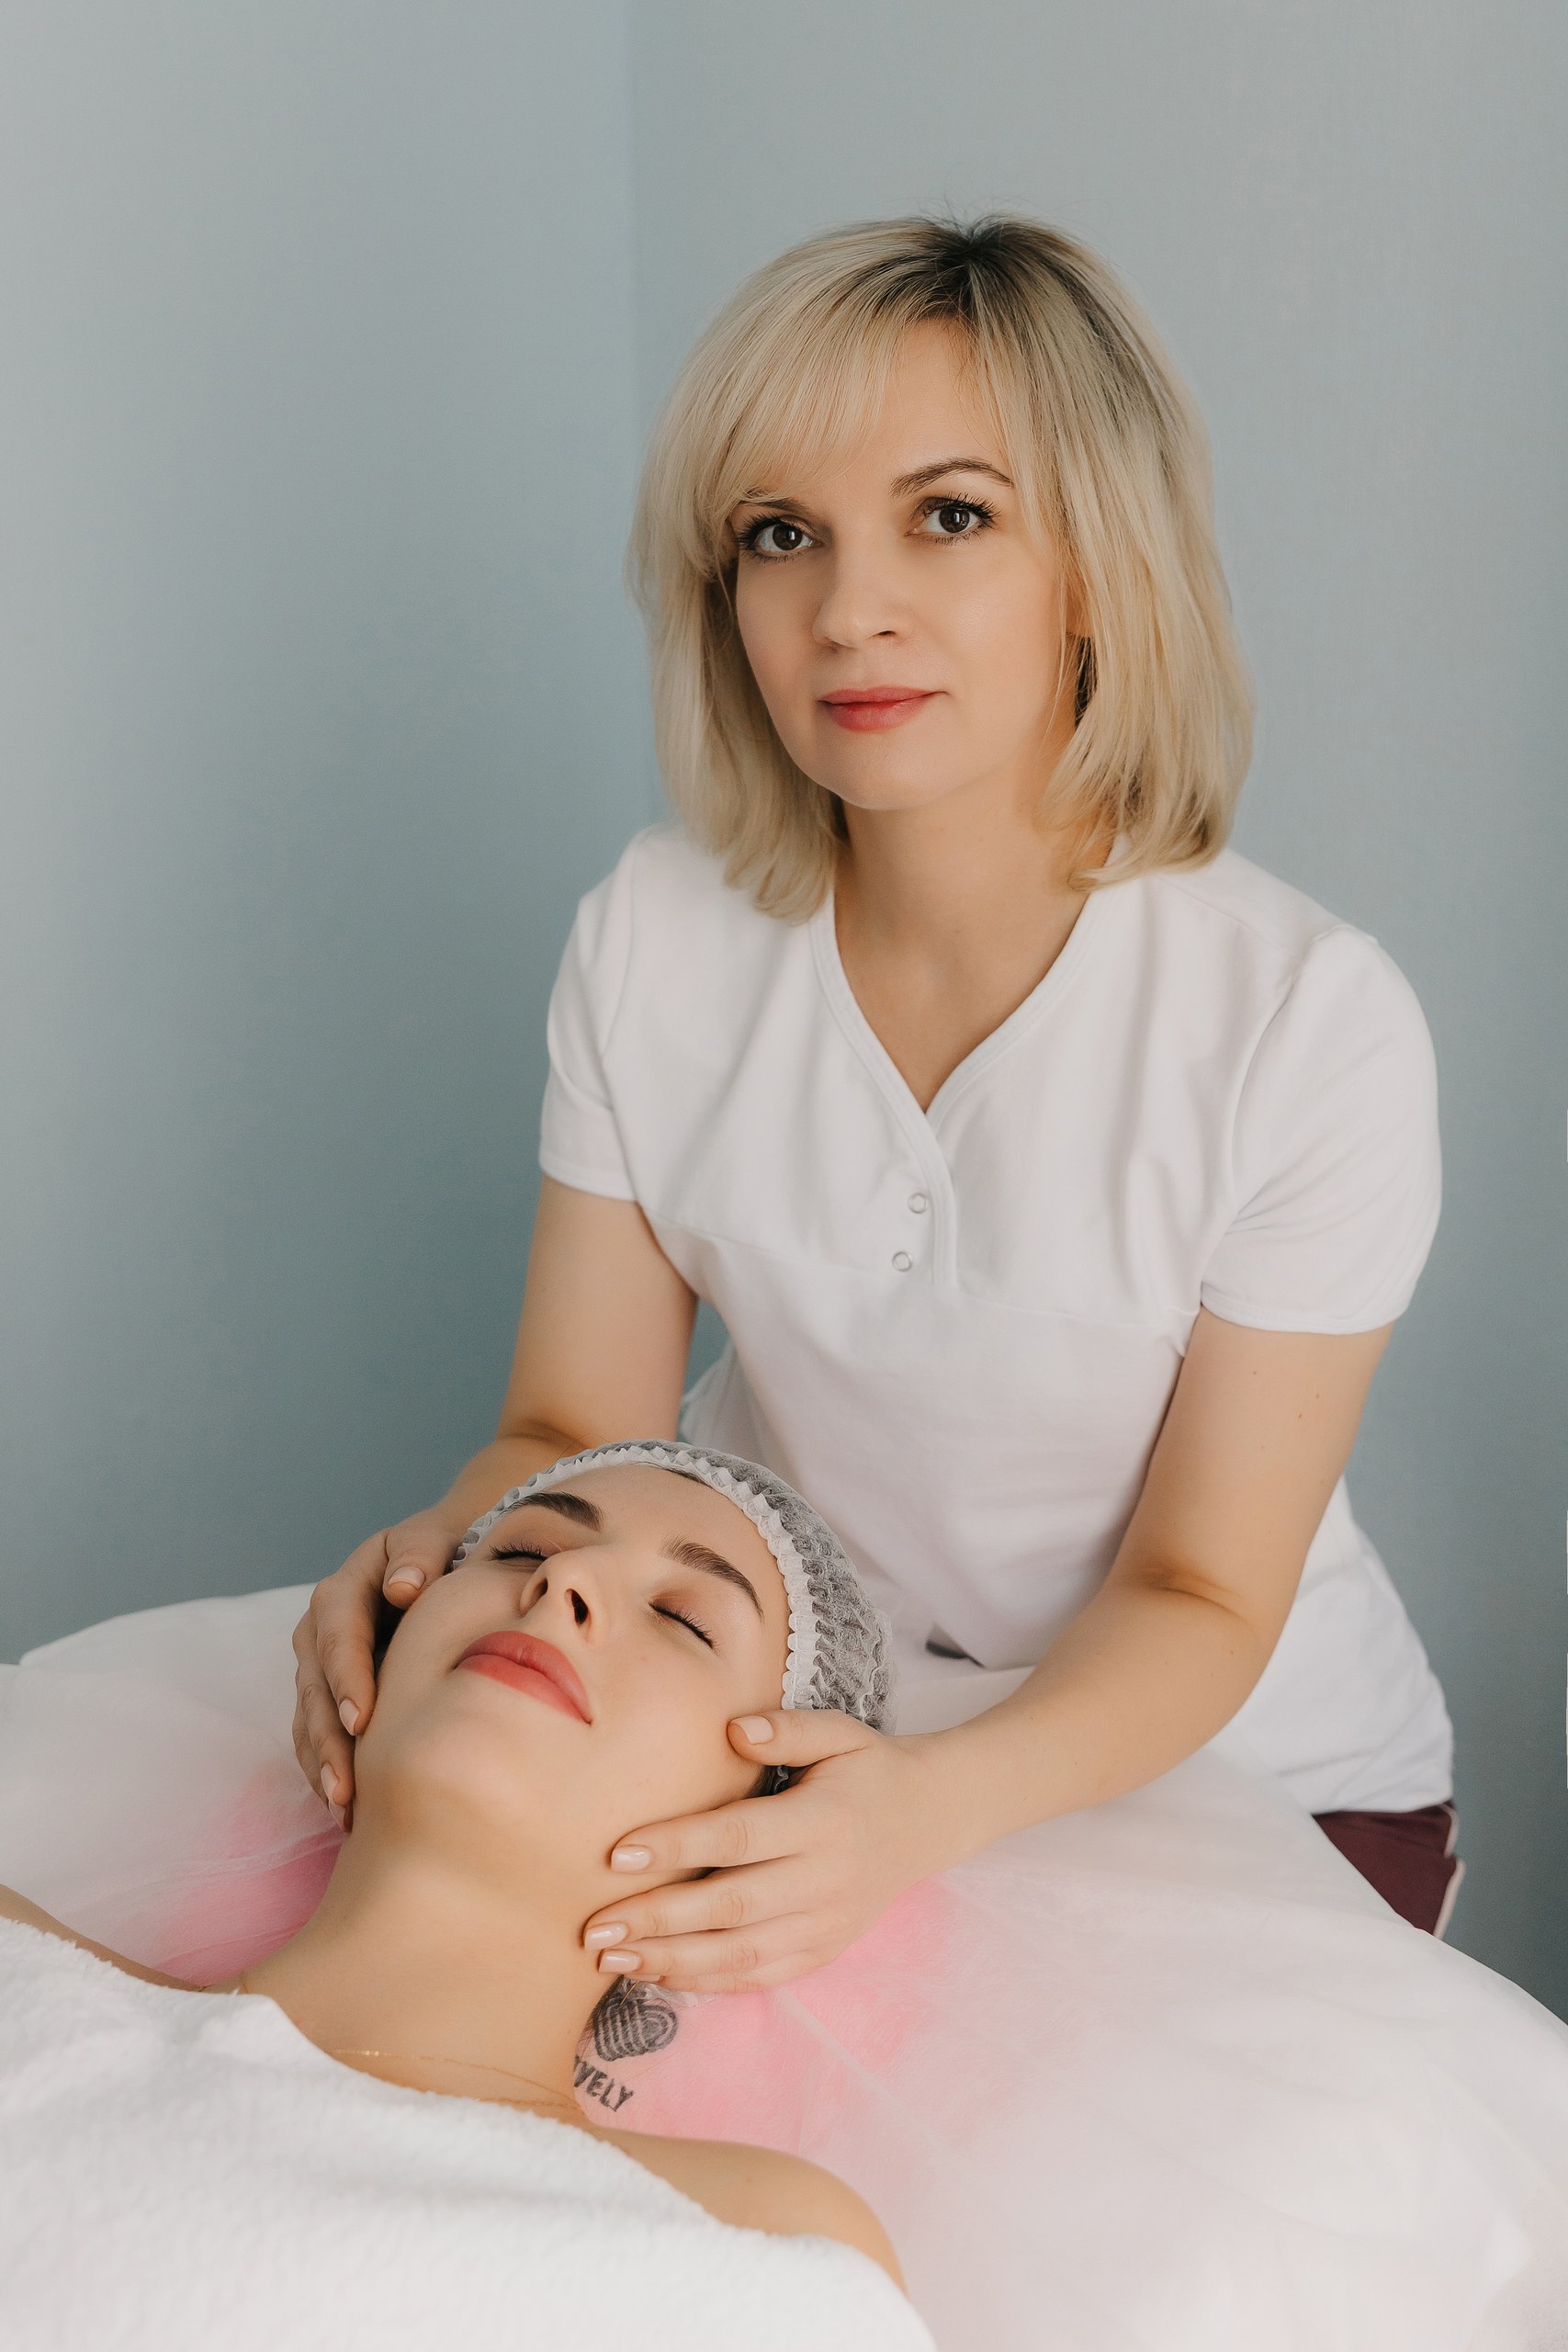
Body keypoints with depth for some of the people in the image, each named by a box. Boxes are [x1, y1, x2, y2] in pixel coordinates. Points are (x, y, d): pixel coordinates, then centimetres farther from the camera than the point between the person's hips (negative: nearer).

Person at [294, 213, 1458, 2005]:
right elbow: (577, 1431, -6)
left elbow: (1199, 1596, -16)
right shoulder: (653, 940, -10)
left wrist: (940, 1799, -35)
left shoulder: (1312, 1026, -21)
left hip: (1238, 1768, -2)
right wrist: (445, 1549, -29)